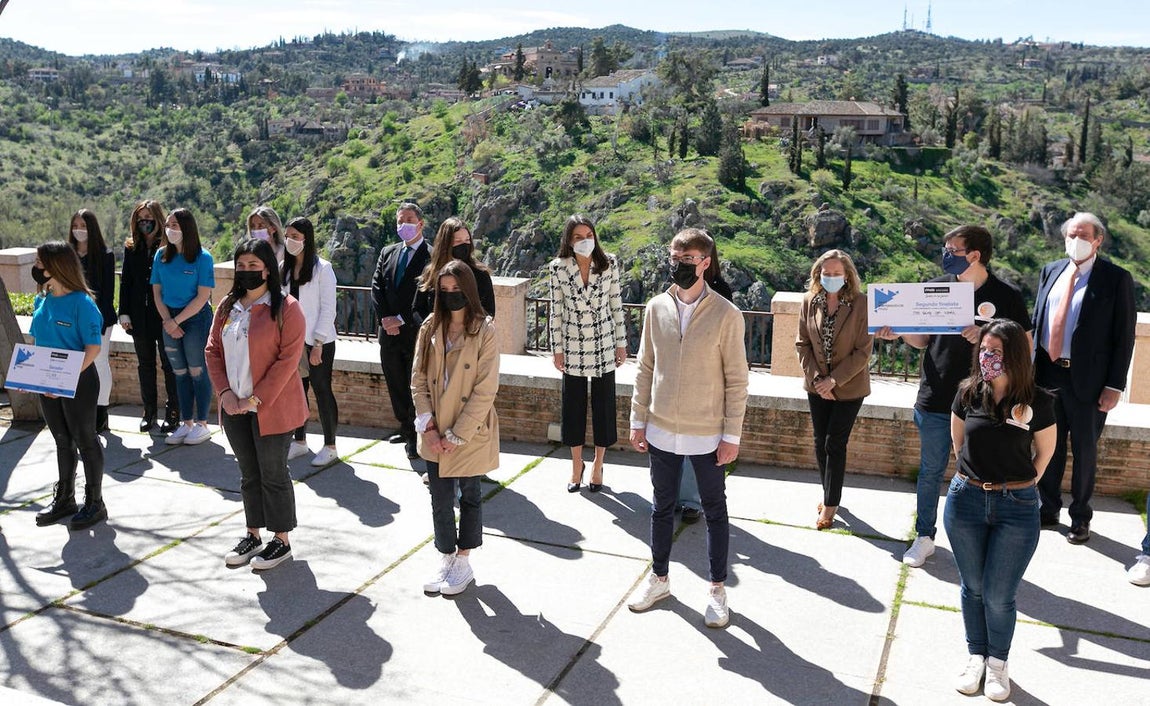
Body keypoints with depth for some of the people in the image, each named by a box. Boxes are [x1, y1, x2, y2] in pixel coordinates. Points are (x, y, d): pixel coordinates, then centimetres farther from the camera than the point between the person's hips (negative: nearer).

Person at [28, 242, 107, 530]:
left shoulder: (82, 303, -16)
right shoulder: (42, 300, 5)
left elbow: (94, 347, -18)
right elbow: (34, 340, 14)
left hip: (78, 382, -7)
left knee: (85, 441, 4)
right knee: (62, 441, 18)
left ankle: (94, 503, 16)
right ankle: (64, 499, 31)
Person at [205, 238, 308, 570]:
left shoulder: (286, 308, -11)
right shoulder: (228, 306, 8)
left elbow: (288, 359, -16)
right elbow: (213, 350, 10)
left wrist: (256, 399, -18)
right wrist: (224, 392, -5)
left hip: (271, 408, -6)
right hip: (234, 407, 6)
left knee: (273, 474, 4)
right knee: (249, 474, 16)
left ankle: (281, 540, 18)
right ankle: (253, 535, 29)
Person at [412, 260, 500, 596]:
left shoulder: (484, 331, -13)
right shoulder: (430, 328, 0)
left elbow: (485, 390, -15)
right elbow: (418, 379, 2)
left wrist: (457, 435, -16)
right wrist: (429, 426, -8)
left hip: (470, 434, -3)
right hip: (435, 435, 4)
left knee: (469, 496, 13)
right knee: (440, 500, 11)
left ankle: (463, 562, 28)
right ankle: (445, 560, 28)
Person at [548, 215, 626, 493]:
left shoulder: (609, 264, -4)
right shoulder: (558, 268, -5)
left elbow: (616, 305, 2)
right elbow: (556, 311, 0)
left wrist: (621, 343, 2)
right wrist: (557, 348, 0)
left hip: (603, 347, 0)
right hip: (573, 348, 0)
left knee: (603, 406, 6)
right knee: (573, 406, 8)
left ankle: (598, 466, 23)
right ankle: (576, 466, 26)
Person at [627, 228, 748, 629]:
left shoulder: (726, 314, -11)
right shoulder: (657, 308, -1)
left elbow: (736, 380, -8)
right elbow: (645, 369, 6)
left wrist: (731, 435, -9)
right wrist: (638, 420, 5)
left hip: (706, 434, -3)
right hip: (661, 430, 4)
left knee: (715, 511, 11)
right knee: (662, 506, 17)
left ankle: (717, 589, 27)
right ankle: (659, 579, 35)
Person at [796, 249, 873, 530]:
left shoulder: (861, 304, -14)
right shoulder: (809, 301, -4)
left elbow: (863, 351, -13)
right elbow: (802, 343, 1)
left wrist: (834, 380, -17)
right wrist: (816, 378, -9)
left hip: (849, 387, -4)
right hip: (817, 385, 4)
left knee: (835, 443, -2)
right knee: (820, 442, 12)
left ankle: (830, 504, 10)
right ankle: (829, 493, 31)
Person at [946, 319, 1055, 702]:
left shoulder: (1037, 402, -11)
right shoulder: (968, 393, -5)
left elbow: (1045, 451, 4)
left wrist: (1020, 485, 6)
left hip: (1017, 508, -2)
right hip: (966, 501, 2)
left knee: (999, 595, 4)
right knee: (972, 587, 14)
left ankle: (998, 663, 27)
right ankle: (975, 656, 32)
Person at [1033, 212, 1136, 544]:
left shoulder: (1117, 279, -5)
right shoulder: (1051, 272, 8)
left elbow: (1124, 336, -6)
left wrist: (1115, 386, -10)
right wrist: (1030, 366, 8)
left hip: (1087, 379, -4)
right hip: (1047, 373, 4)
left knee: (1085, 449, 8)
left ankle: (1080, 517, 24)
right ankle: (1049, 509, 30)